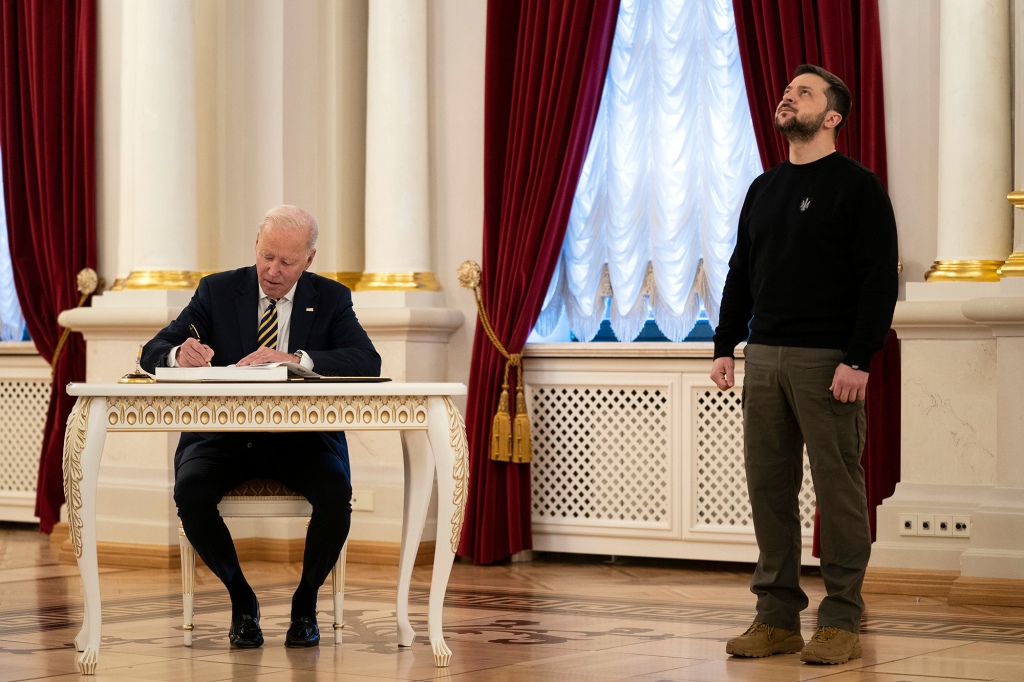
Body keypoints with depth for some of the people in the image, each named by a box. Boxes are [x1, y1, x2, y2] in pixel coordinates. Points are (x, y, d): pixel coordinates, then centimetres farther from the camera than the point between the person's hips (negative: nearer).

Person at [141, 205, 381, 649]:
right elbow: (152, 353, -1)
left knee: (336, 494, -31)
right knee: (190, 490, -30)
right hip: (226, 434, 1)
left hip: (301, 437, 0)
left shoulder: (330, 299, 3)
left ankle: (305, 601, -3)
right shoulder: (217, 291, 4)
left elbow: (368, 362, -14)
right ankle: (241, 600, -6)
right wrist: (180, 354, -28)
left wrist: (294, 358, -28)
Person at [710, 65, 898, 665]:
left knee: (838, 489, -3)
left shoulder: (857, 186, -4)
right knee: (768, 487, 6)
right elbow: (740, 275, 20)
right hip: (765, 357, 6)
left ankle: (841, 623, 5)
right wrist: (726, 346, 9)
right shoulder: (764, 189, 17)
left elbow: (880, 279, -10)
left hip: (828, 362, -6)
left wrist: (858, 360, -18)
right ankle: (778, 619, 14)